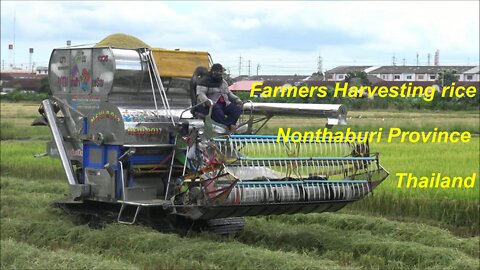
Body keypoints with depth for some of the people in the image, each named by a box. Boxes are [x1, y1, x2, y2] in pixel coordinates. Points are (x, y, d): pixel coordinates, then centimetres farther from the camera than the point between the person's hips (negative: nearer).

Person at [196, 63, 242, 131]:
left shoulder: (223, 82, 24)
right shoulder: (205, 81, 1)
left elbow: (229, 94, 30)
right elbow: (200, 94, -13)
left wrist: (237, 100, 11)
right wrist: (206, 101, -34)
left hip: (224, 104, 6)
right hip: (210, 105, -6)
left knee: (238, 109, -19)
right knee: (216, 109, -41)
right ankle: (229, 126, -45)